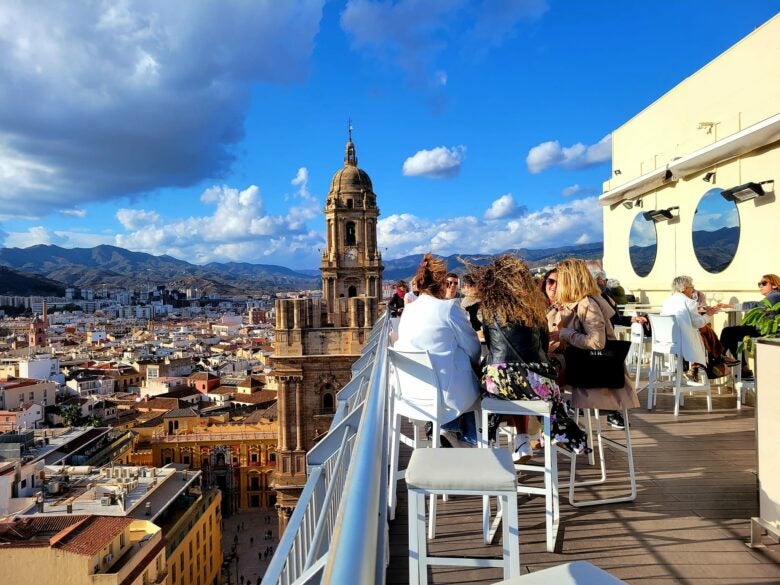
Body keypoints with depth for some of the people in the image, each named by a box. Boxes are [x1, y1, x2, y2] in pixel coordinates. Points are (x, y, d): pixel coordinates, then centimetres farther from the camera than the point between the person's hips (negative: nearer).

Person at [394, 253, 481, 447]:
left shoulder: (408, 310, 5)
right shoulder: (449, 307, -14)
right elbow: (473, 348, -7)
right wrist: (474, 365, 16)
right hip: (446, 392, -6)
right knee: (477, 382, 24)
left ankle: (450, 428, 24)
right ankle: (468, 440, 26)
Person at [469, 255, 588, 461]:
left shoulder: (490, 306, 7)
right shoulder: (536, 305, 10)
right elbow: (543, 345, 19)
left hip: (497, 380, -1)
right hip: (533, 381, 1)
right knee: (551, 387, 33)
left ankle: (522, 442, 25)